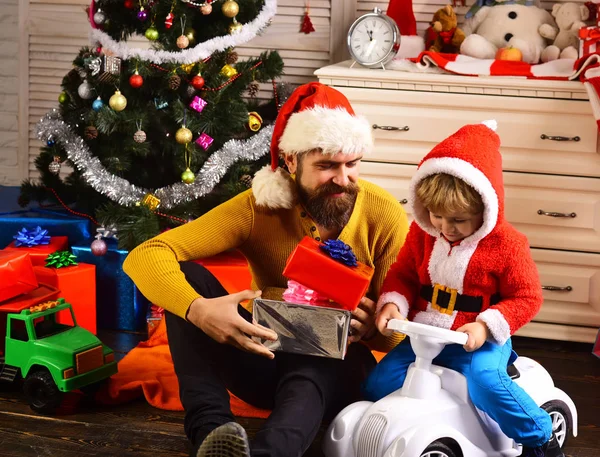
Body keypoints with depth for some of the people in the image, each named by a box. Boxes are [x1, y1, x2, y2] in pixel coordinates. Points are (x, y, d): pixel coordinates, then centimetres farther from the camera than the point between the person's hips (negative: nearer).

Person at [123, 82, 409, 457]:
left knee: (310, 372, -40)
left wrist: (376, 327, -33)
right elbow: (145, 257, -21)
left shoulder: (385, 217, -13)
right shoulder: (258, 207, -13)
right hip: (266, 359, 3)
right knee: (186, 275, -22)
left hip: (338, 369, -2)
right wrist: (197, 310, -41)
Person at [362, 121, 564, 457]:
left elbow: (527, 297, -8)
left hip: (479, 340, -5)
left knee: (483, 379, -35)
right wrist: (392, 303, -10)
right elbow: (403, 274, 12)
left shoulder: (507, 244, -11)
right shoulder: (422, 233, 2)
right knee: (377, 385, -10)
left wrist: (486, 326, -21)